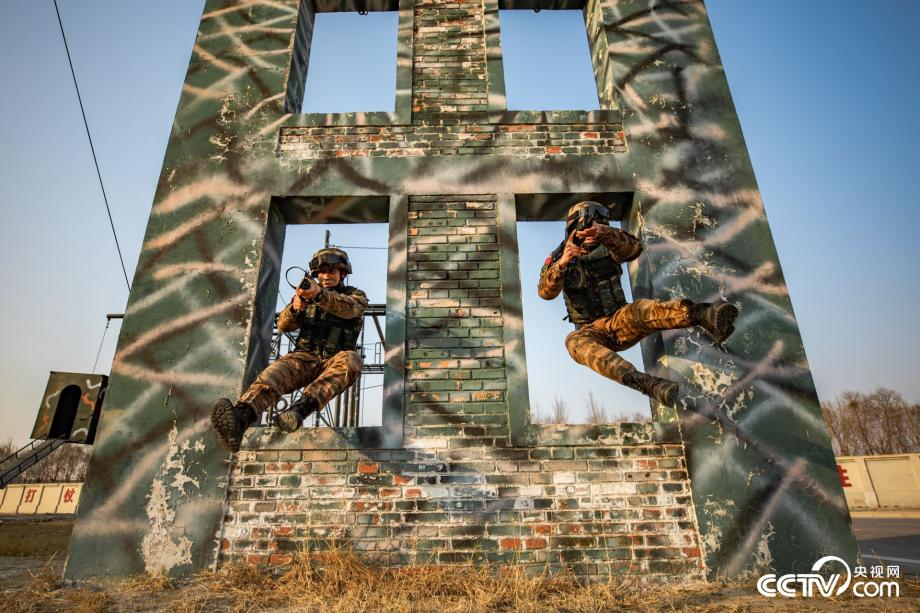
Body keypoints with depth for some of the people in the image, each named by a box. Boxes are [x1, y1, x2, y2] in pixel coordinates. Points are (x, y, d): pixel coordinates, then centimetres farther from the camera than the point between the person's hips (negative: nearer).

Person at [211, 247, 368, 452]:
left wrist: (321, 294, -40)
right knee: (274, 373, -29)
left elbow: (349, 308, -19)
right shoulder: (307, 294, 19)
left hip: (334, 362, -2)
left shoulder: (356, 296, 8)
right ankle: (240, 417, -56)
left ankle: (302, 407, -52)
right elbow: (284, 325, 5)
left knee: (351, 360, -36)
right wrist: (294, 308, -19)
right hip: (305, 358, 2)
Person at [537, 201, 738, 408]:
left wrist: (605, 233, -48)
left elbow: (633, 248, -26)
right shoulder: (558, 258, -2)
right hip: (590, 331, -1)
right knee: (575, 342, -37)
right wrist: (562, 262, -40)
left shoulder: (608, 248, -2)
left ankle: (704, 315, -62)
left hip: (619, 322, 1)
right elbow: (546, 291, -20)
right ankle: (646, 383, -60)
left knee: (641, 310, -33)